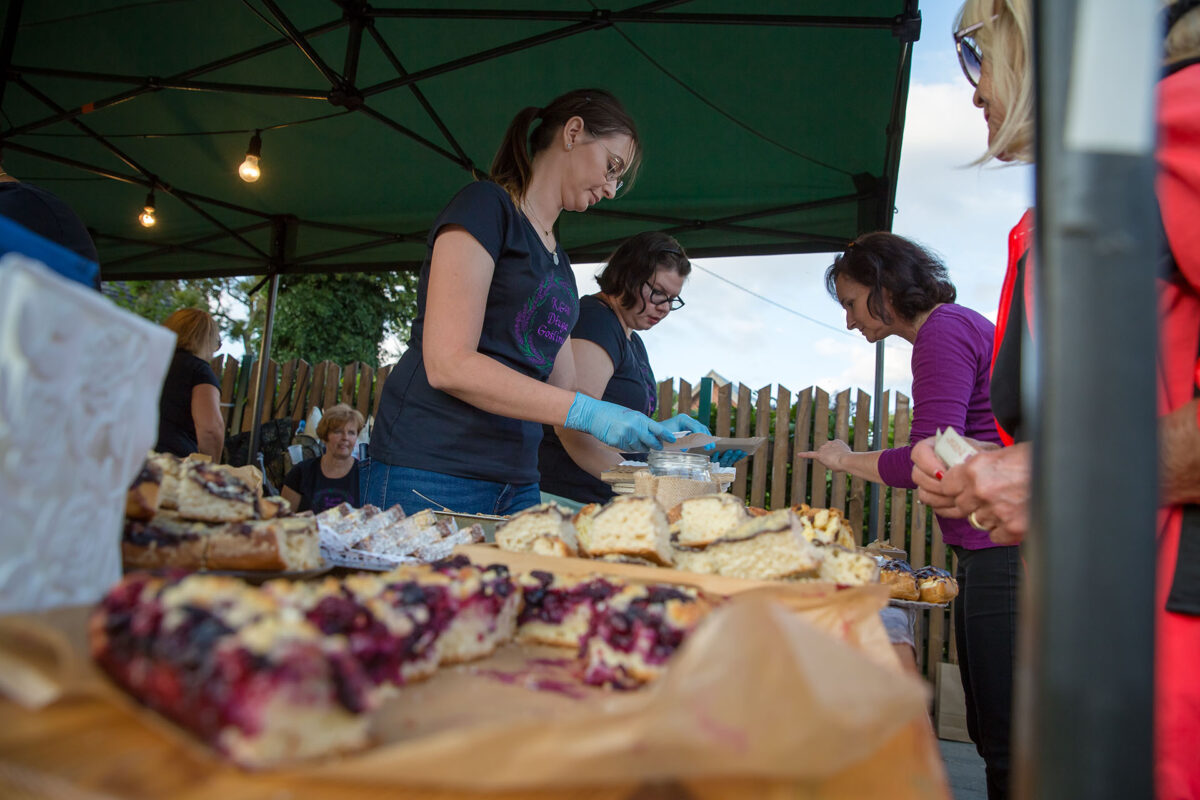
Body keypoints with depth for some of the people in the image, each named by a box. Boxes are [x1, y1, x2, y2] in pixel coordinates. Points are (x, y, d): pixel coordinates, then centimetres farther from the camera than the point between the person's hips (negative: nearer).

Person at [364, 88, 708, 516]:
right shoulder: (486, 205, -5)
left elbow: (563, 392, 18)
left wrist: (651, 433, 5)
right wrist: (586, 412, -18)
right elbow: (448, 365, -16)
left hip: (517, 481, 8)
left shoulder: (557, 259, 19)